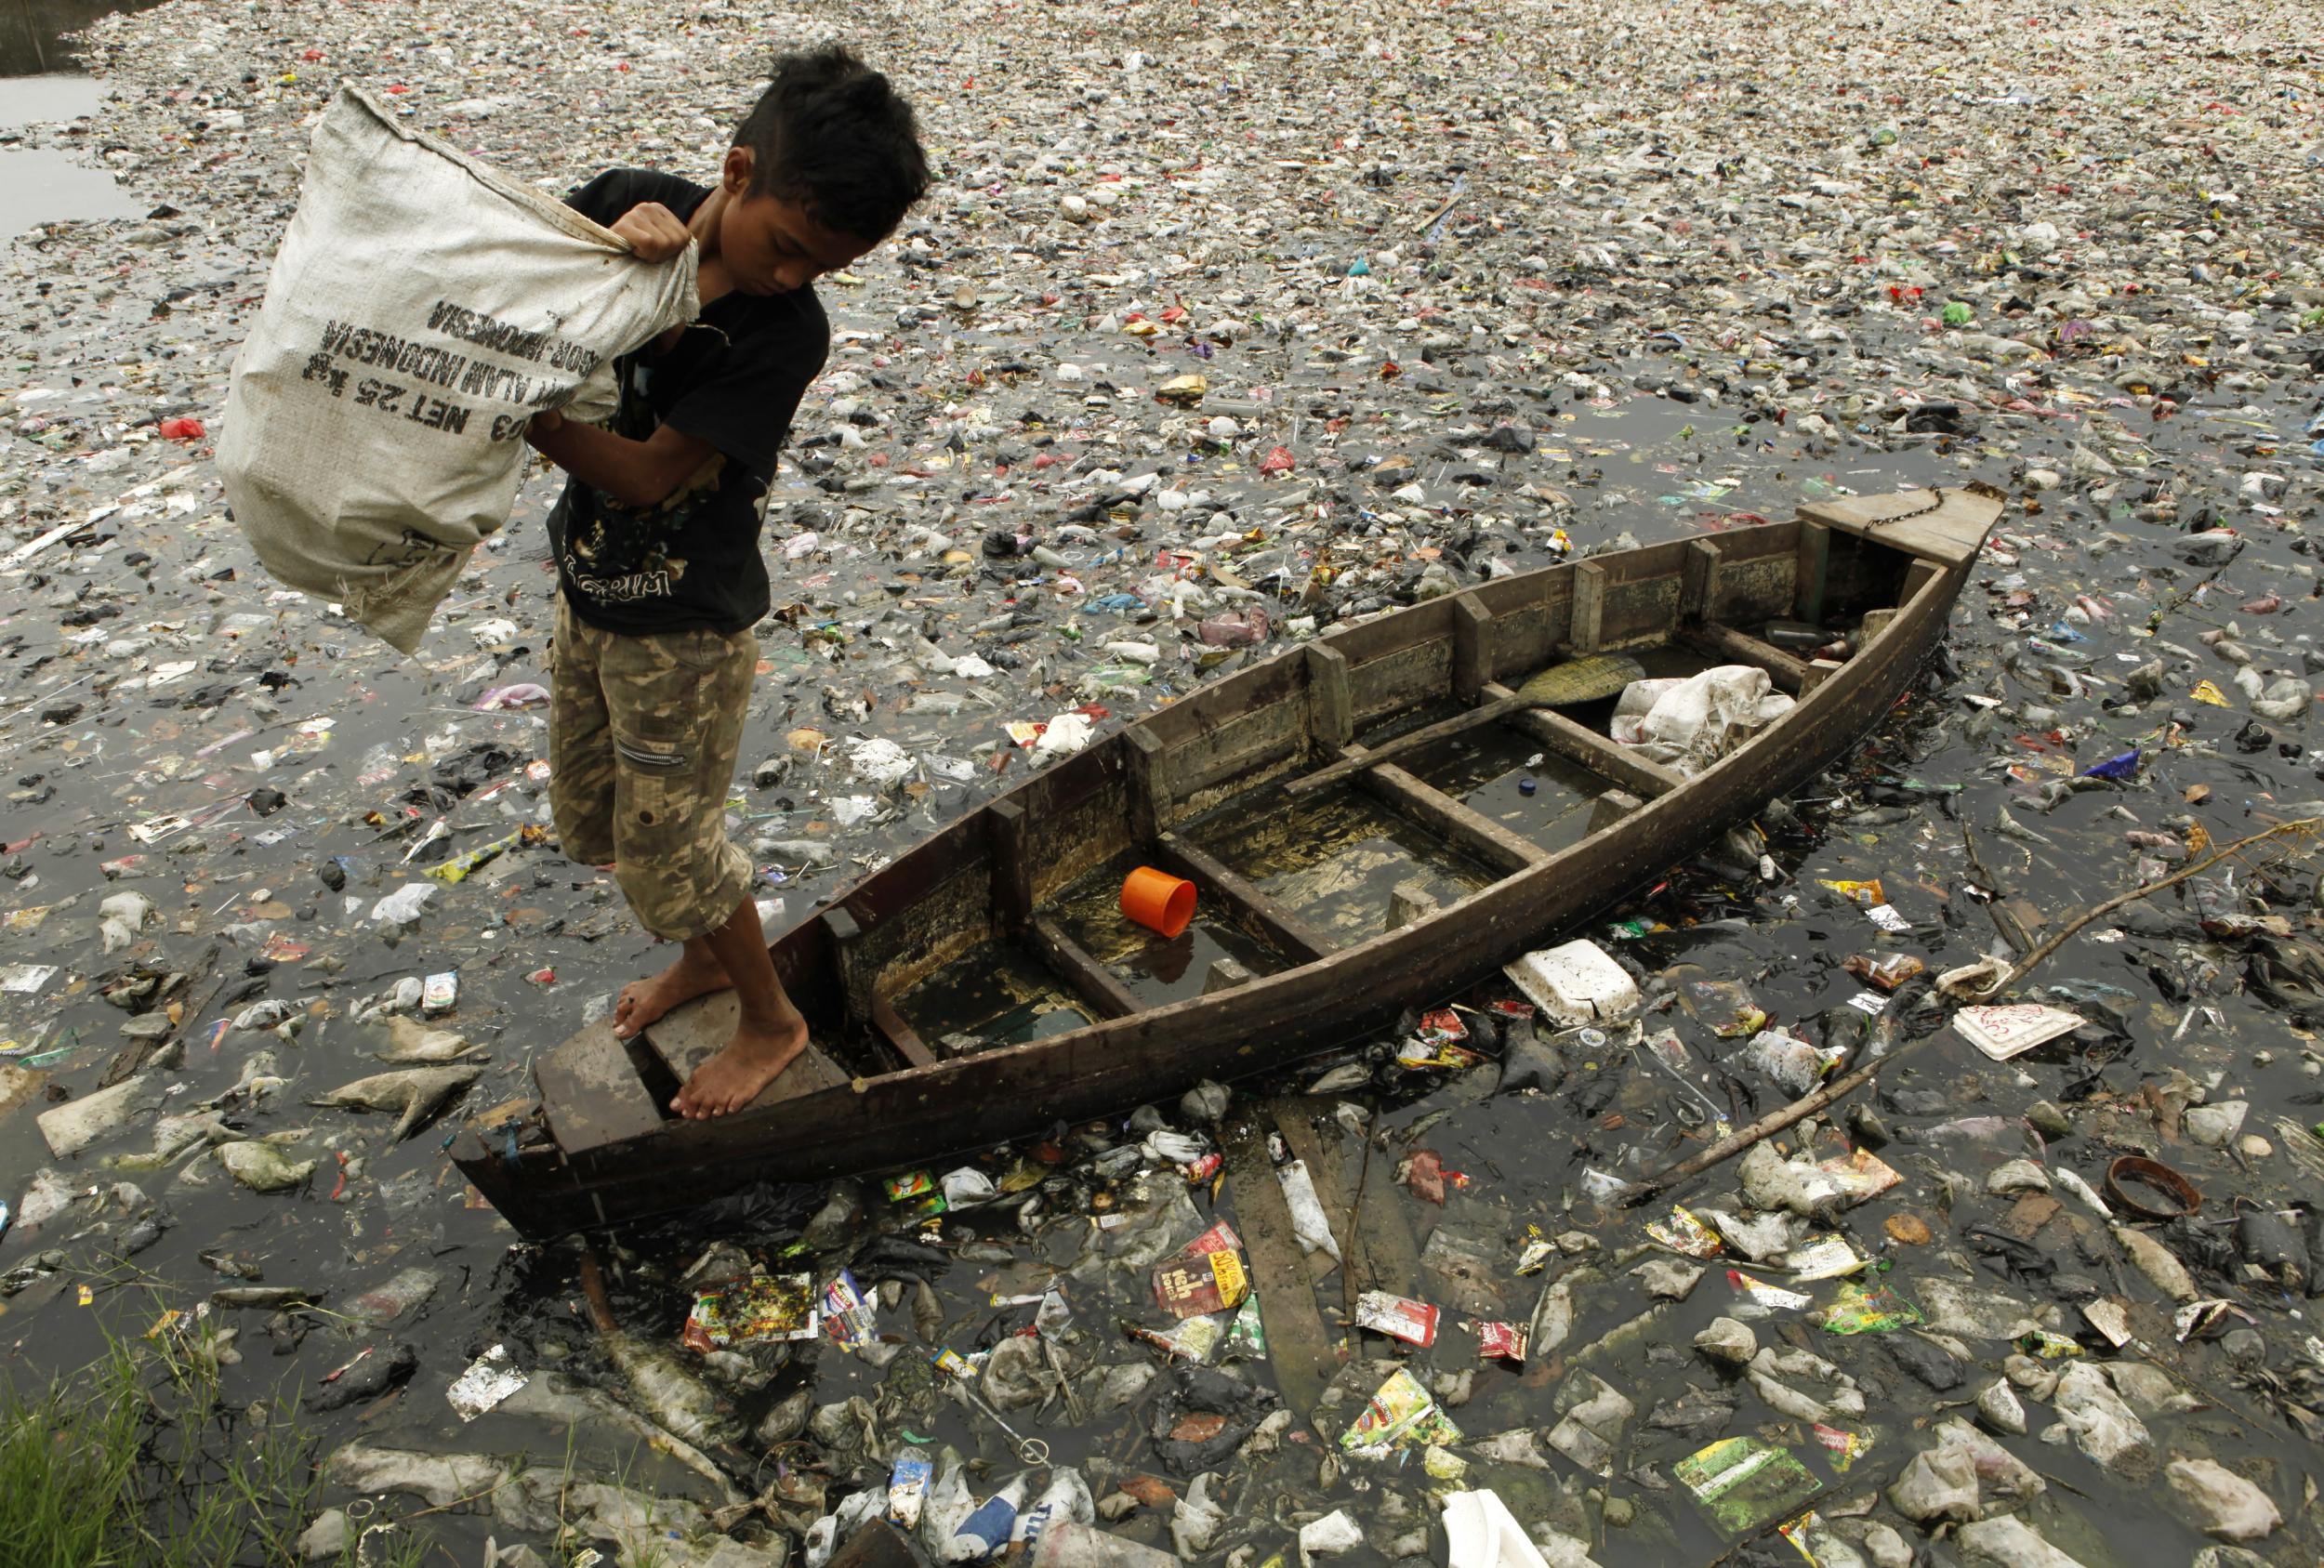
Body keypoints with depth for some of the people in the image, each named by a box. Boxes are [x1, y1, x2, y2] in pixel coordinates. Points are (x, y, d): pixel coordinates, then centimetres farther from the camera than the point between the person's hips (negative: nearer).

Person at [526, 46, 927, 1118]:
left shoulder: (785, 334, -23)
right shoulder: (628, 206, -10)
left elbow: (649, 472, -25)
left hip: (685, 627, -6)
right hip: (588, 588, 7)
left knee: (664, 852, 6)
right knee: (589, 821, 23)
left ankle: (771, 1021, 31)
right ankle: (707, 956, 48)